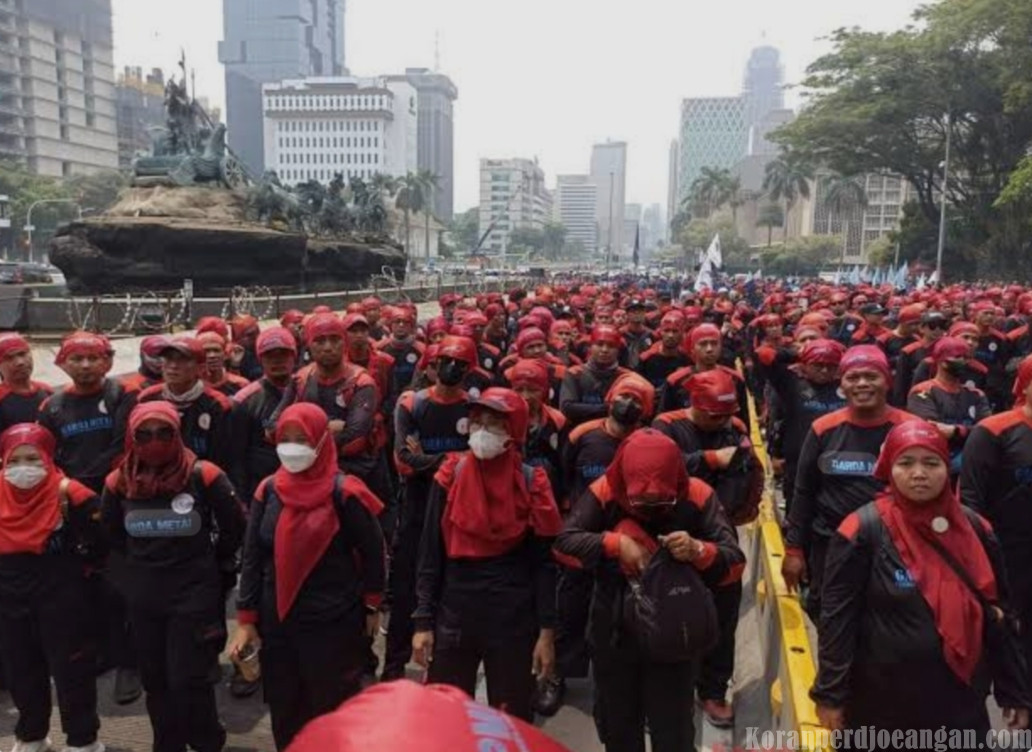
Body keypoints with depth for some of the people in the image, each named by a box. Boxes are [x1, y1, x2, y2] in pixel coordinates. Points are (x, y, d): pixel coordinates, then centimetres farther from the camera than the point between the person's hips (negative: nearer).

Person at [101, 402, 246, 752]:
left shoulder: (203, 476, -15)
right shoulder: (119, 482, -2)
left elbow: (234, 525, -1)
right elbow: (113, 533, 18)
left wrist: (213, 564, 9)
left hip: (195, 593, -4)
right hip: (142, 595, 5)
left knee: (188, 679, -4)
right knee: (155, 680, 16)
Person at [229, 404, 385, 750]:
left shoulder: (343, 492, -12)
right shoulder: (268, 490, 0)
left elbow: (373, 551, -4)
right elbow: (252, 558, 4)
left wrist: (371, 607, 2)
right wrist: (246, 620, 2)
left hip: (334, 621, -4)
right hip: (277, 621, 4)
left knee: (332, 711, 6)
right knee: (283, 710, 14)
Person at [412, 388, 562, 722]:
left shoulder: (531, 483, -6)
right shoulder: (450, 476, -2)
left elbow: (543, 562, -3)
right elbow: (430, 554, 1)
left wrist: (547, 630, -6)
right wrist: (423, 621, -2)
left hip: (514, 619, -1)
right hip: (454, 615, 2)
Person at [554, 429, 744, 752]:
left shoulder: (698, 497, -15)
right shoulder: (605, 492, -14)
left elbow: (735, 563, -16)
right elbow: (563, 543, -17)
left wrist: (699, 550, -36)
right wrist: (615, 543, -30)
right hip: (613, 633, 2)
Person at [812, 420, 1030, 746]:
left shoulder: (975, 529, 0)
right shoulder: (864, 530, -13)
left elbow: (998, 615, 8)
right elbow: (837, 617, -12)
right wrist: (831, 693, -13)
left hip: (961, 703, 4)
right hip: (881, 703, -3)